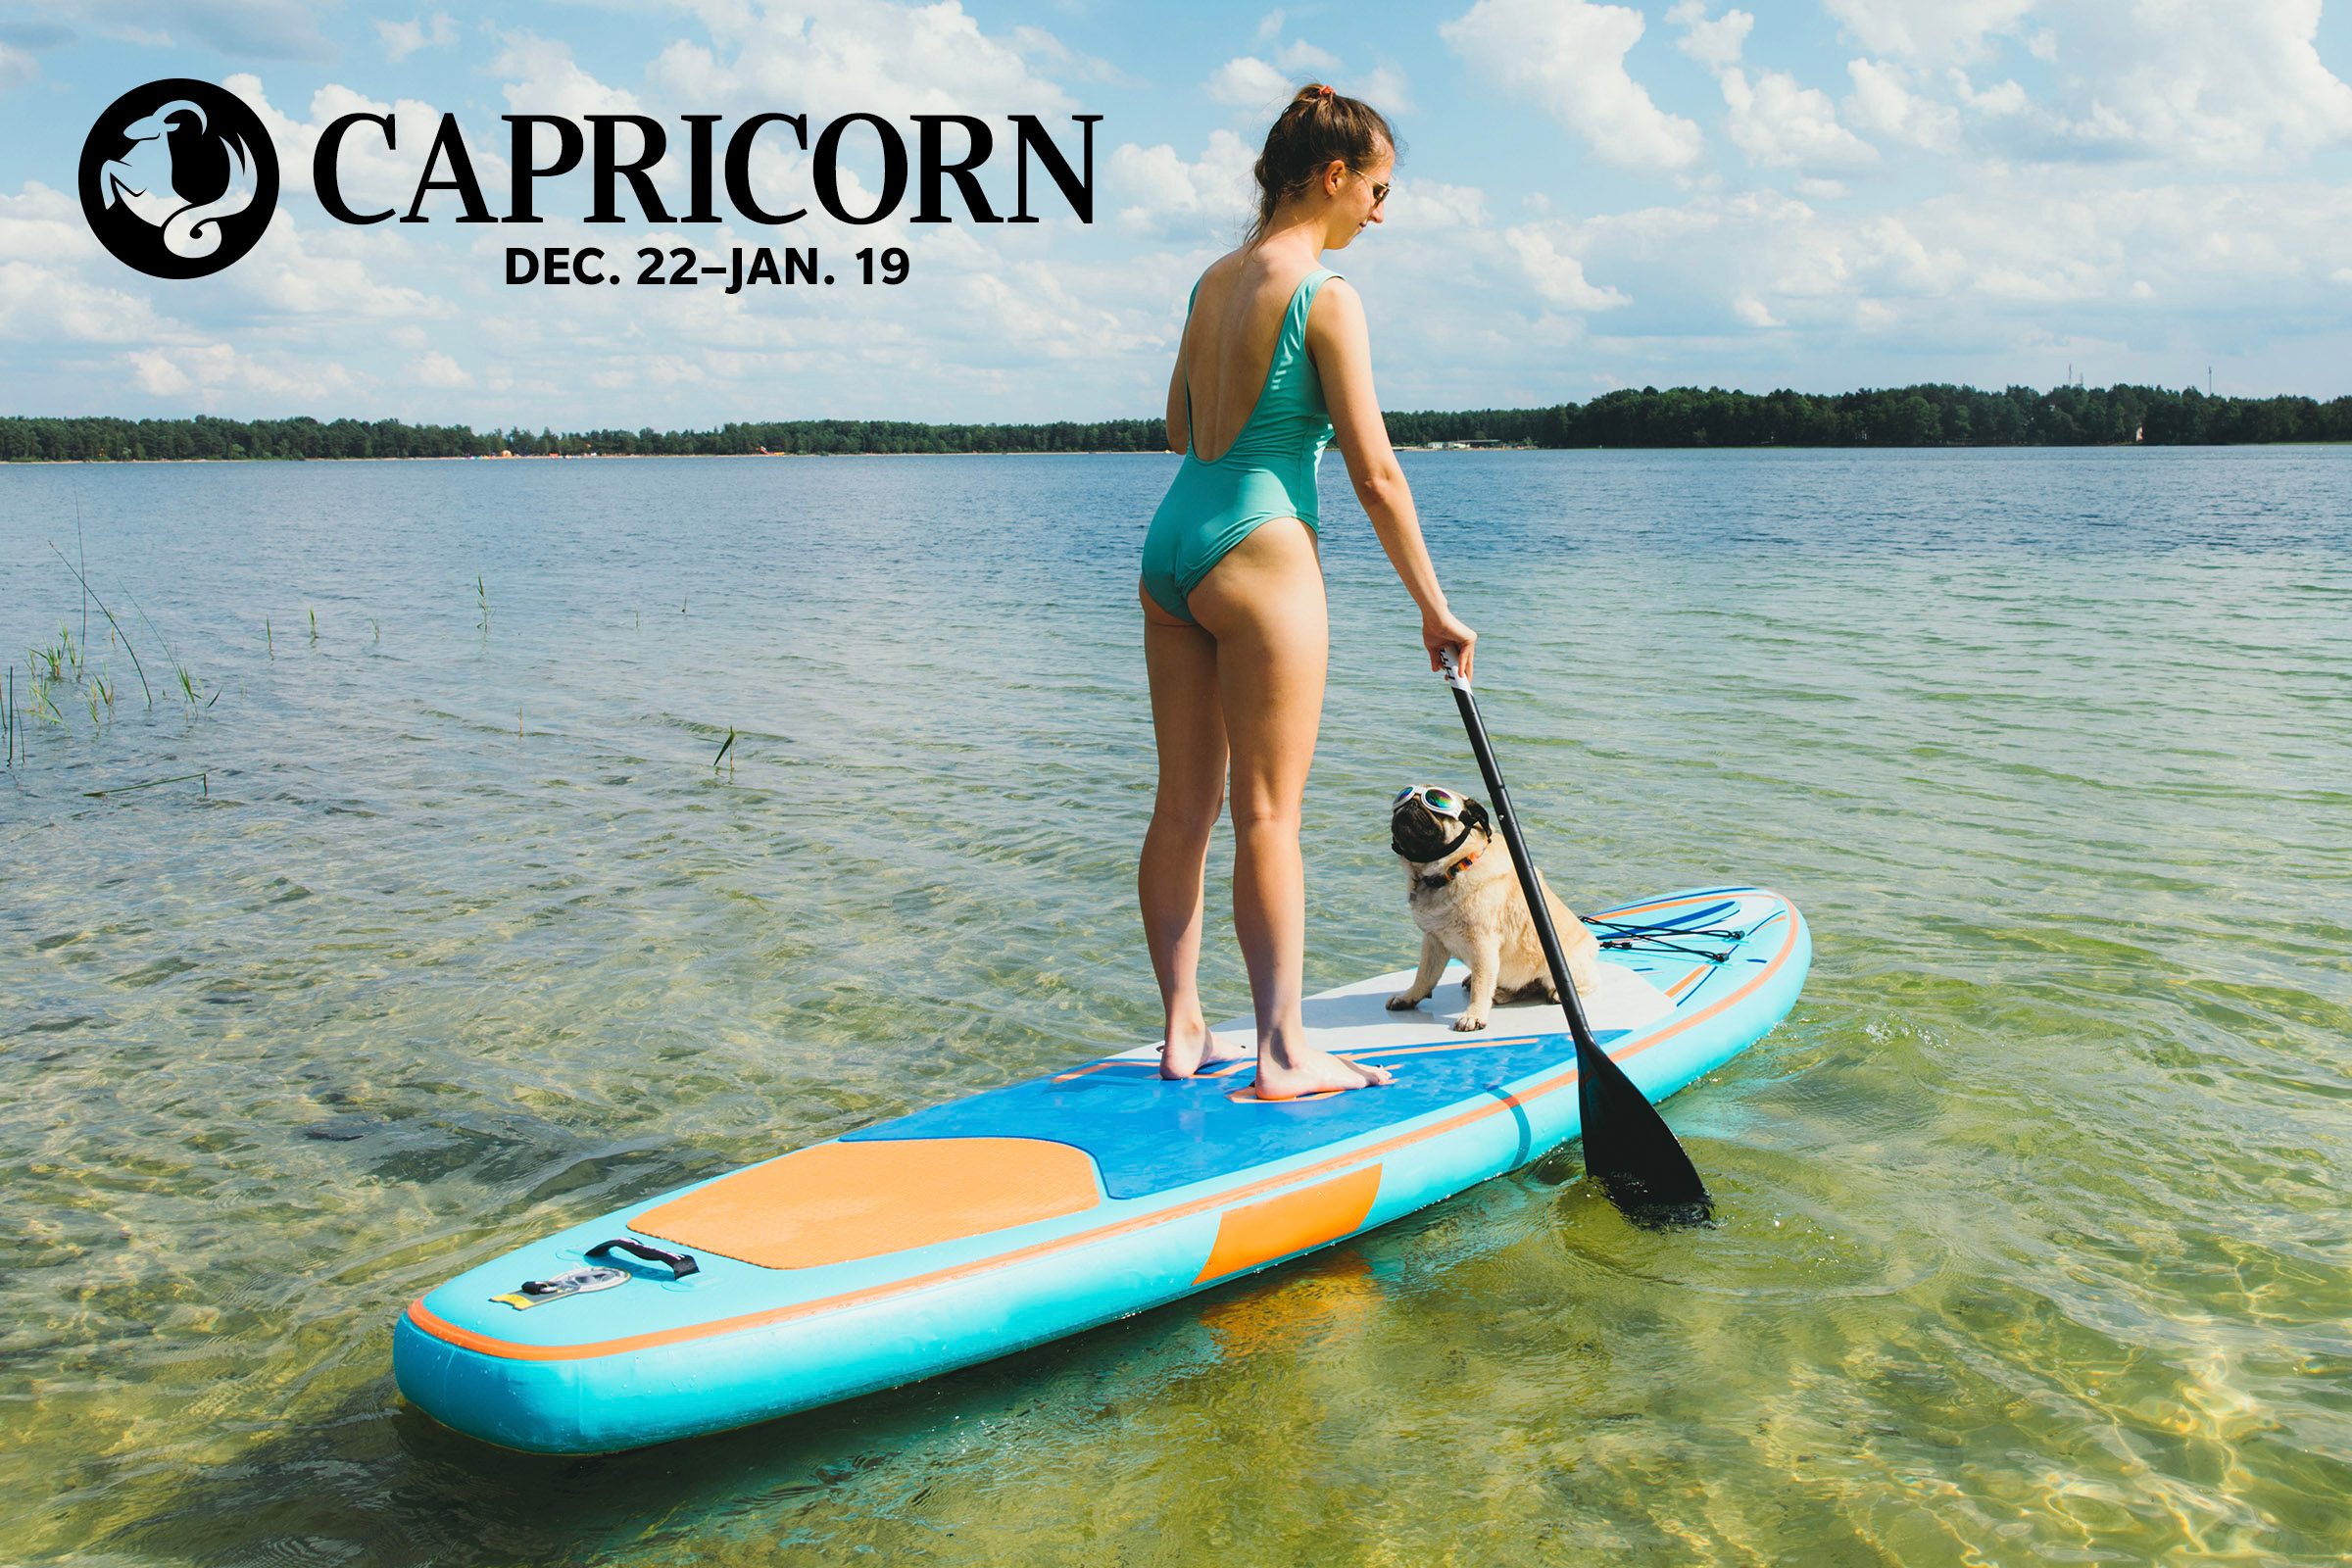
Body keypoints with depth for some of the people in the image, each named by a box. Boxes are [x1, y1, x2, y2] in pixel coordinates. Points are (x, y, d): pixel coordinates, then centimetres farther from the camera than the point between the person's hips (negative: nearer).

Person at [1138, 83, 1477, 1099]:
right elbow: (1375, 474, -11)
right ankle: (1283, 1053, 1)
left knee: (1183, 805, 10)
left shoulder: (1213, 282, 14)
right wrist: (1434, 609, -4)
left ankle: (1184, 1032, 17)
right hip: (1258, 555, -8)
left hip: (1169, 548, 8)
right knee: (1267, 815, -4)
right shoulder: (1324, 295, -9)